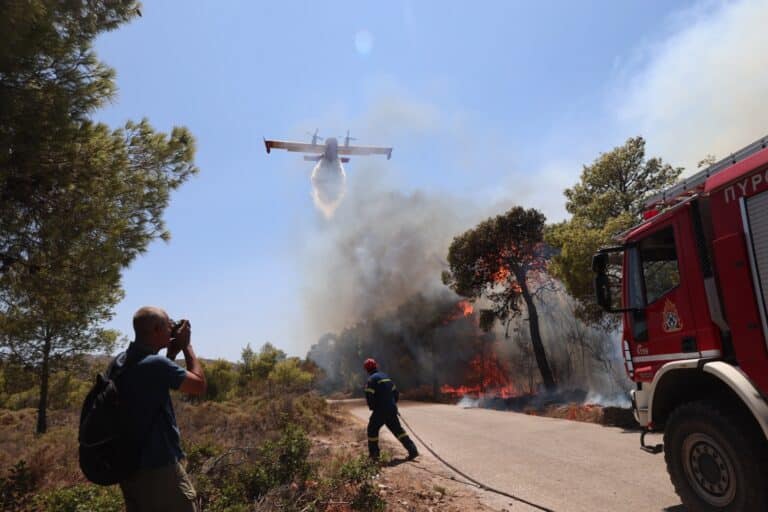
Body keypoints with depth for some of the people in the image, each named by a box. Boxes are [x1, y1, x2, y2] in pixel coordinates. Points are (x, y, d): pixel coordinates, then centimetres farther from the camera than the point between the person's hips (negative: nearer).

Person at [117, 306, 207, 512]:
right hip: (158, 468, -9)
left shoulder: (120, 361, 3)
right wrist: (186, 345, -4)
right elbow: (200, 385, -11)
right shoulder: (156, 364, -23)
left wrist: (172, 353, 10)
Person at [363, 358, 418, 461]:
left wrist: (372, 407, 0)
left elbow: (369, 396, -17)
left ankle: (374, 454, 15)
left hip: (380, 411, -7)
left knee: (372, 430, 12)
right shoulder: (386, 376, 14)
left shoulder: (372, 379, -10)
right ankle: (412, 450, 2)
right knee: (398, 430, 11)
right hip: (392, 410, 7)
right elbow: (396, 392, 19)